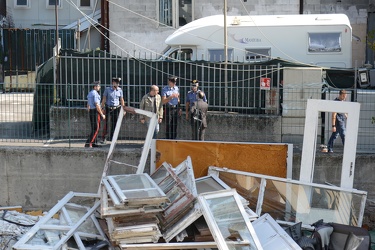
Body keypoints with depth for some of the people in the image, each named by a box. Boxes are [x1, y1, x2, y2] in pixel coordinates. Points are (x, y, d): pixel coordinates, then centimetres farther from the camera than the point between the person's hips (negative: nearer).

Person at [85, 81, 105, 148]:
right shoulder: (95, 94, -15)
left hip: (91, 111, 10)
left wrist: (89, 113, 26)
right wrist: (102, 114, -14)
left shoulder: (89, 93, 15)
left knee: (94, 128, 15)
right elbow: (97, 105, -20)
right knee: (95, 129, -7)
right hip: (95, 112, -10)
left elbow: (88, 105, 20)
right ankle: (88, 143, -11)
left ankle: (93, 143, 17)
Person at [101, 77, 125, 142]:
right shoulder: (107, 89, -2)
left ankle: (112, 137, 14)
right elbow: (104, 99, -1)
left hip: (116, 108, 3)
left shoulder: (120, 90, 4)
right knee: (106, 123, -7)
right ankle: (103, 137, 1)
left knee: (115, 123, 4)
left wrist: (123, 109, 9)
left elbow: (121, 100, 10)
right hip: (108, 108, -3)